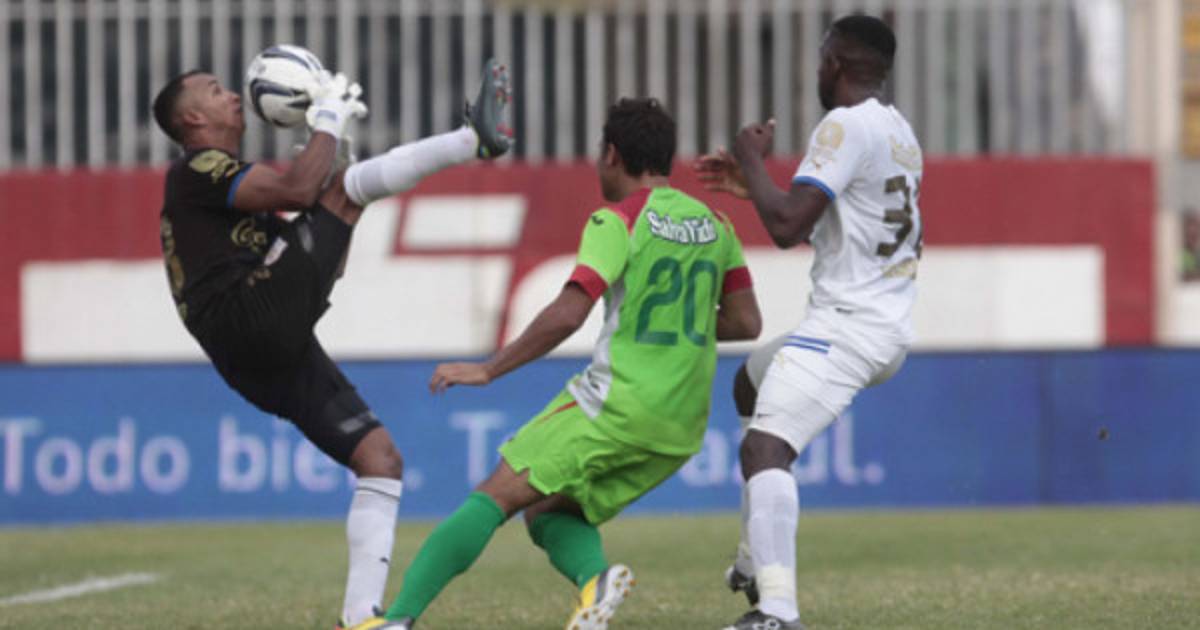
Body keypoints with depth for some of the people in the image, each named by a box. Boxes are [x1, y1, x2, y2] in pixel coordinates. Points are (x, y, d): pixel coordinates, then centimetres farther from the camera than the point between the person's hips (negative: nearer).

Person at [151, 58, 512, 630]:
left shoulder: (220, 182, 32)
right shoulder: (195, 171, 1)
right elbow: (297, 189, -14)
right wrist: (329, 121, 0)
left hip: (277, 359, 9)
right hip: (248, 320, -9)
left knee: (380, 457, 2)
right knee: (348, 187, -11)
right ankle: (476, 139, -9)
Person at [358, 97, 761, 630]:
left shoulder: (617, 221, -6)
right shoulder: (715, 226, 13)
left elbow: (567, 315, -16)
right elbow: (746, 323, 16)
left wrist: (488, 370, -10)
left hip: (618, 400, -7)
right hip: (684, 426, 7)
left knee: (496, 497, -5)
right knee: (550, 511, 16)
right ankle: (596, 576, -17)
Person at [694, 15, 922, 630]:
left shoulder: (846, 127, -14)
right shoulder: (898, 130, 15)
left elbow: (787, 226, -21)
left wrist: (752, 160, -5)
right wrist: (750, 184, 27)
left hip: (846, 322, -10)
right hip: (889, 327, 10)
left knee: (764, 447, -22)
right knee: (751, 384, 31)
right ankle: (757, 562, 31)